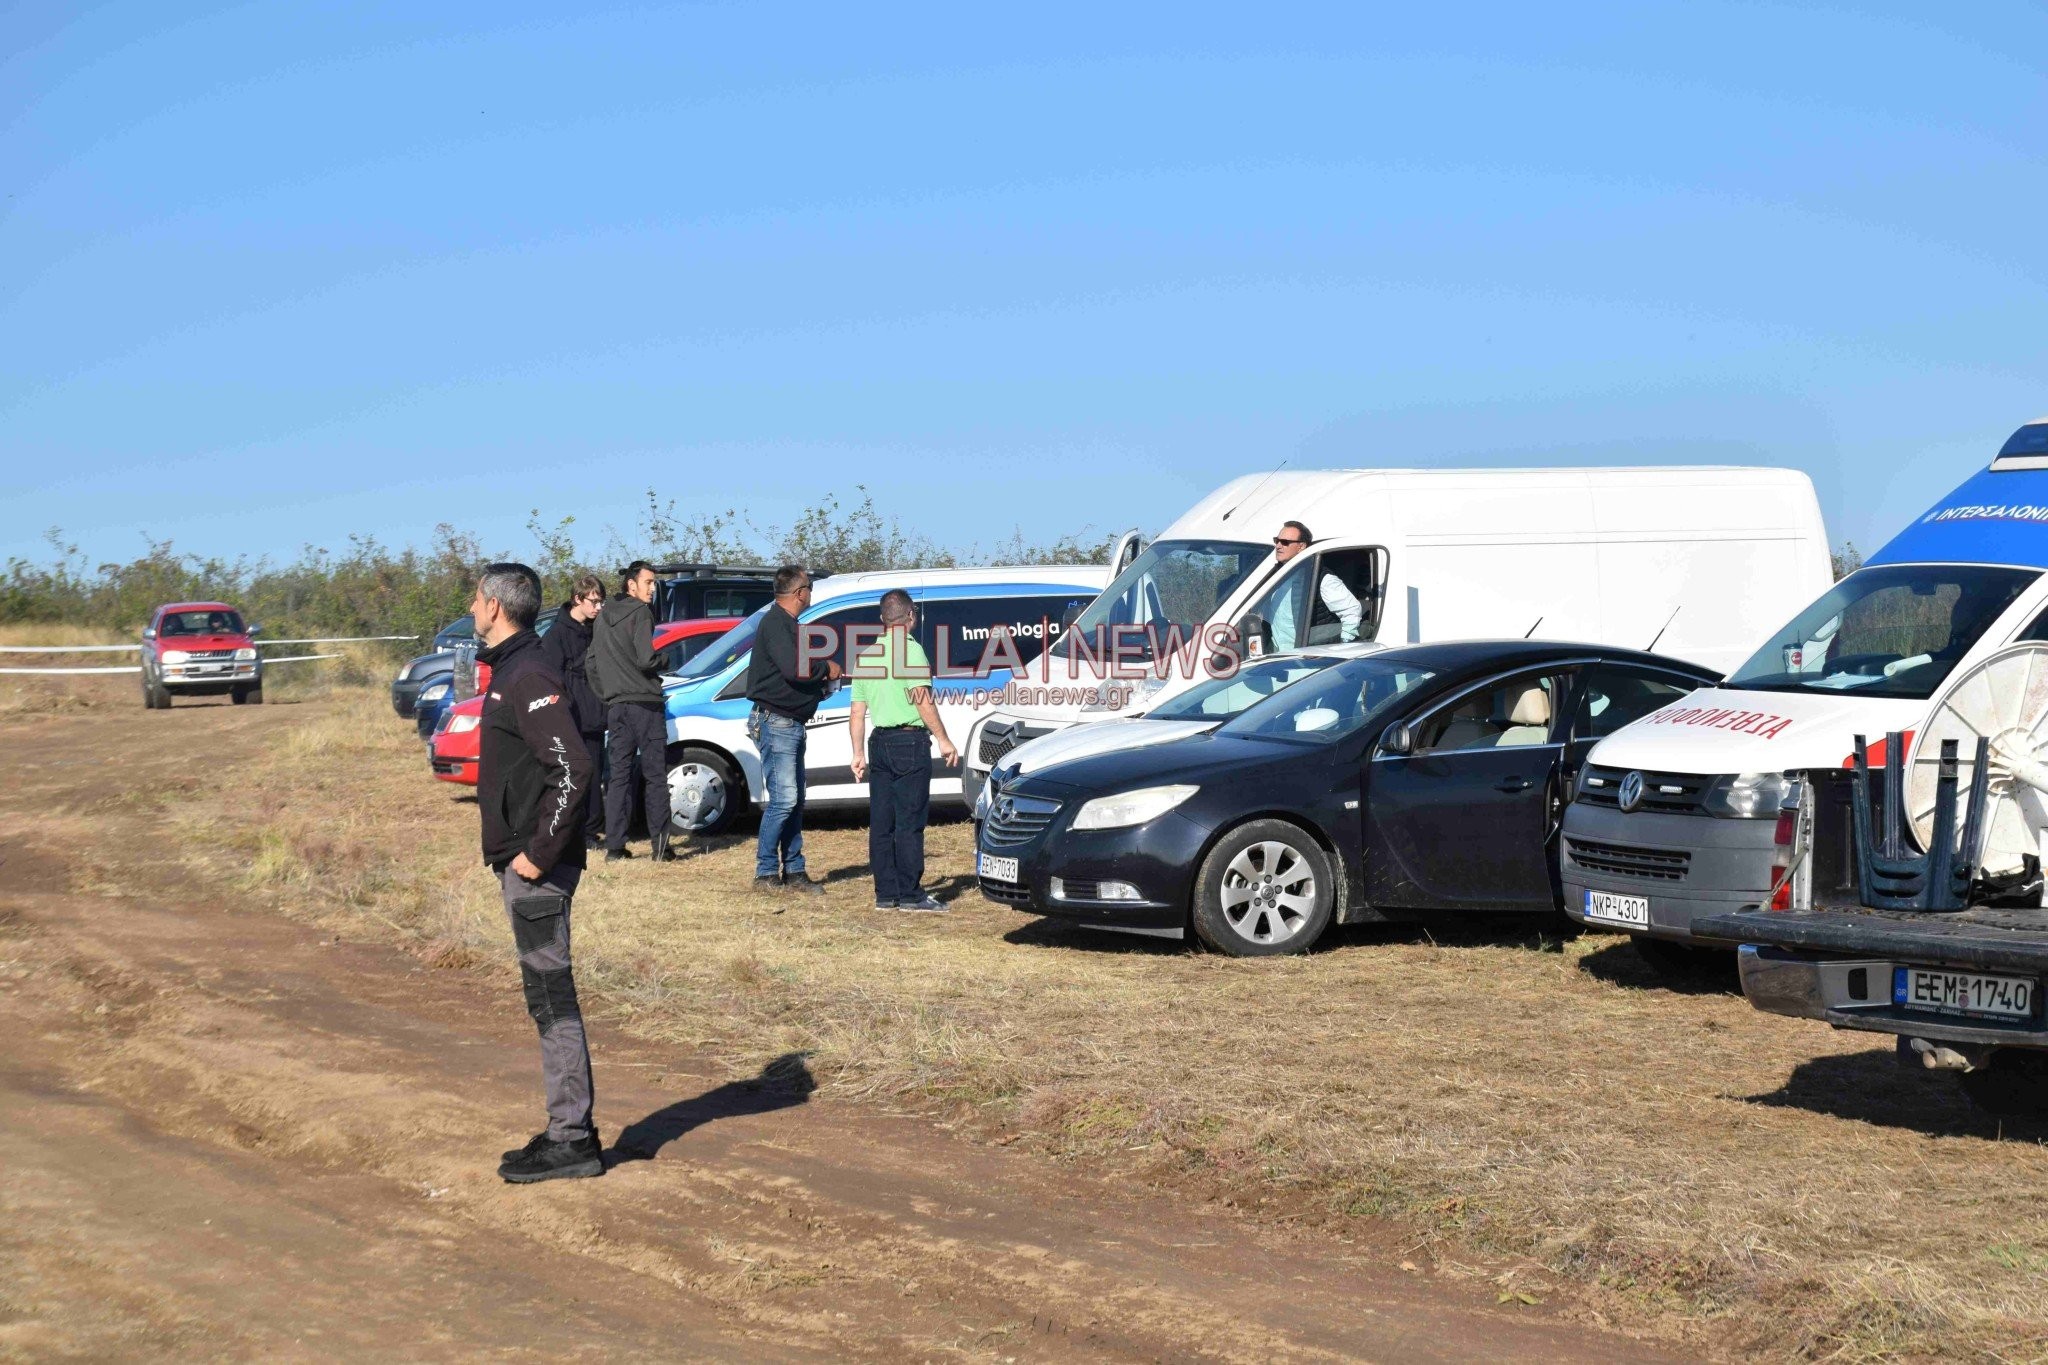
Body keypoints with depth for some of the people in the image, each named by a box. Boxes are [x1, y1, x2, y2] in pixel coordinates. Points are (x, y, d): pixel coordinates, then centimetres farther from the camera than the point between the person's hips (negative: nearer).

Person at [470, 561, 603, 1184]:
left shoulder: (529, 678, -17)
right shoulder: (511, 671, 16)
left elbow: (575, 769, -26)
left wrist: (540, 853, -23)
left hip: (537, 870, -10)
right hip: (522, 861, 10)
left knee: (551, 997, -6)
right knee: (548, 998, 13)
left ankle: (573, 1139, -1)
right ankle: (568, 1131, 20)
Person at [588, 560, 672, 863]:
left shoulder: (603, 616, 13)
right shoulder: (640, 613, -9)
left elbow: (591, 661, 15)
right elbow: (645, 659, -18)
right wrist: (663, 661, 2)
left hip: (615, 706, 6)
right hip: (644, 703, -6)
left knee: (618, 775, 8)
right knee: (655, 775, -1)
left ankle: (614, 845, 5)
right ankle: (659, 844, -2)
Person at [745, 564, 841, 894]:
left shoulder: (787, 623, 19)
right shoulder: (775, 623, -14)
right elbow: (792, 668, -27)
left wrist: (821, 681, 7)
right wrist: (826, 669, -12)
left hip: (791, 725, 11)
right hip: (775, 722, -11)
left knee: (794, 801, 12)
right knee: (784, 799, -13)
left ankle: (793, 871, 17)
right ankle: (766, 873, -9)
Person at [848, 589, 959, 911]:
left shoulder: (865, 656, 13)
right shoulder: (910, 649, -8)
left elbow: (857, 713, 15)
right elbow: (923, 700, -15)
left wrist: (858, 753, 19)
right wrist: (943, 740, -10)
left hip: (879, 743, 7)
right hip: (910, 740, -7)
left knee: (881, 822, 8)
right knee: (910, 822, -5)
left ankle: (886, 893, 10)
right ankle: (910, 894, -4)